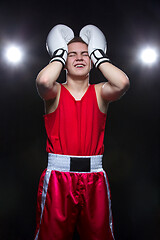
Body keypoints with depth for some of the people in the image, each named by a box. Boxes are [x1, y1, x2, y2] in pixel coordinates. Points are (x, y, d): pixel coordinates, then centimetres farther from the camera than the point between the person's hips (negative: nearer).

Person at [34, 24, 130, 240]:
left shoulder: (99, 93, 6)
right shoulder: (55, 93, 3)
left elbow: (122, 83, -16)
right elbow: (43, 81, -22)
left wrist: (99, 56, -2)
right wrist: (59, 56, -4)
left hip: (94, 177, 2)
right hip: (58, 176, -1)